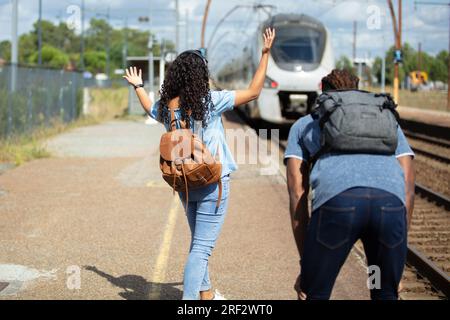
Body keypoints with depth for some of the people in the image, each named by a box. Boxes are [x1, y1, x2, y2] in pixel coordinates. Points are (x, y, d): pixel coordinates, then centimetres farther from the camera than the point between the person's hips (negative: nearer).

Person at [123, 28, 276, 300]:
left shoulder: (166, 106, 0)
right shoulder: (210, 101, -16)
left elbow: (150, 109, 25)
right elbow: (254, 92, -11)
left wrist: (138, 87, 43)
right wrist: (266, 54, -4)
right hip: (213, 184, -7)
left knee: (198, 242, 22)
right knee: (202, 247, -4)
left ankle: (205, 293, 37)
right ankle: (189, 296, -9)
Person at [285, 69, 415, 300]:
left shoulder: (304, 125, 36)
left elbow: (297, 194, 26)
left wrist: (304, 262, 27)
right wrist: (398, 252, 31)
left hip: (336, 200, -1)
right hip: (390, 202, 2)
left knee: (314, 295, 19)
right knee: (385, 295, 23)